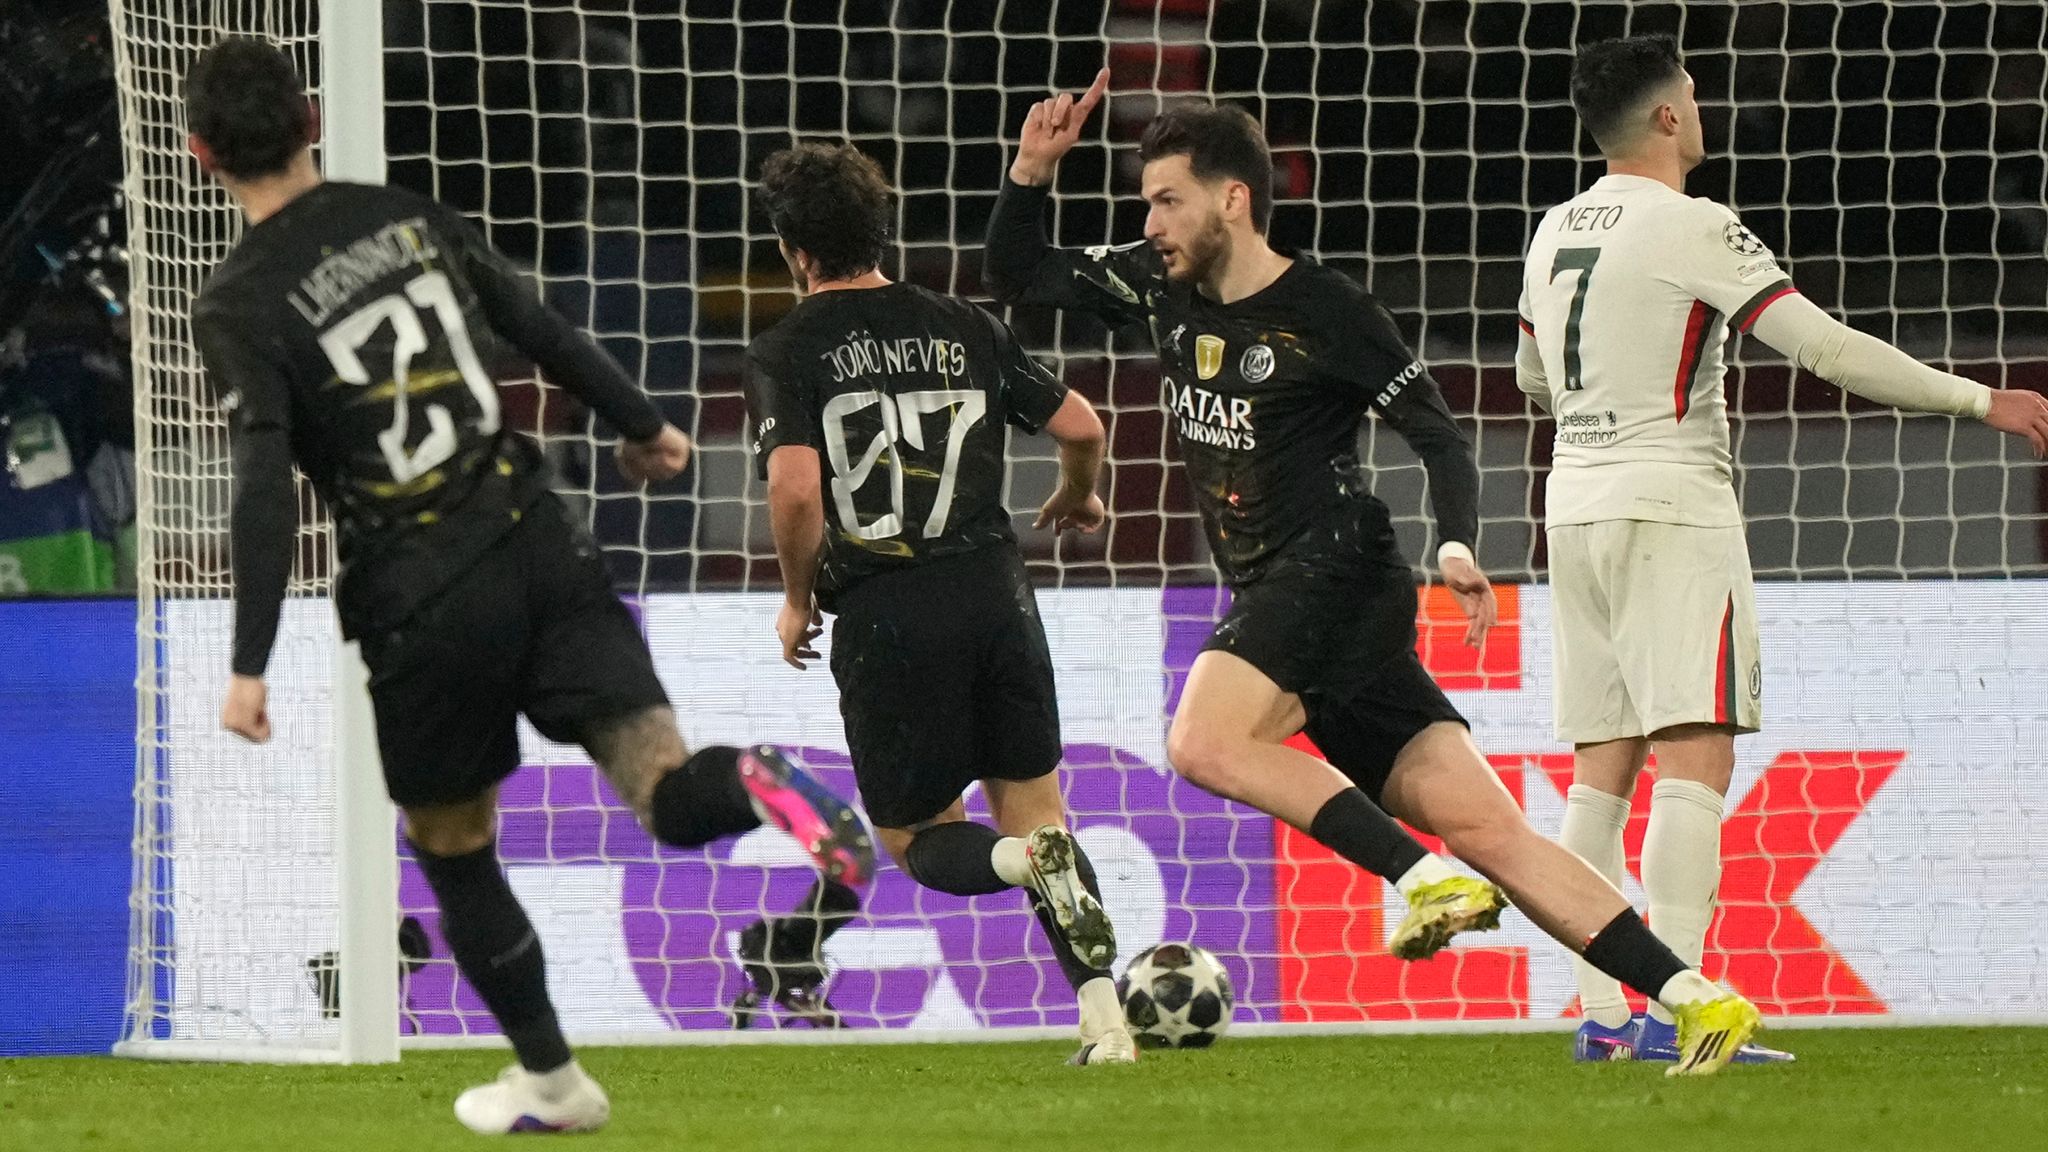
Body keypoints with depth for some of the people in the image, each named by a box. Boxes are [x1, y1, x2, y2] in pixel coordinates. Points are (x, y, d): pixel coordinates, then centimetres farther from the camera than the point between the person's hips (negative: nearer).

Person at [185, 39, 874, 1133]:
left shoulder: (237, 309, -8)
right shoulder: (412, 218, 6)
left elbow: (265, 492, -16)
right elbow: (542, 329, 14)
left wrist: (249, 664, -13)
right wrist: (640, 424, 30)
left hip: (422, 607, -3)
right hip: (538, 541, 3)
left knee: (453, 856, 18)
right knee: (668, 793, -5)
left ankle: (548, 1080, 28)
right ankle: (757, 788, -39)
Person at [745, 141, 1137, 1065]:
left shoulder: (788, 352, -3)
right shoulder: (964, 328, 9)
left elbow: (795, 485, -17)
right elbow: (1080, 426, 10)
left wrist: (798, 598, 0)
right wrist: (1076, 498, 33)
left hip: (882, 612, -3)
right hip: (994, 592, 3)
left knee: (917, 841, 13)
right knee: (1033, 810, 14)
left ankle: (1026, 861, -22)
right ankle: (1104, 1016, -4)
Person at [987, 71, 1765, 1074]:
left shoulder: (1326, 312, -7)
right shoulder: (1164, 288, 12)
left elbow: (1437, 435, -5)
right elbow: (1016, 277, 21)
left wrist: (1456, 547, -20)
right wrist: (1033, 167, 5)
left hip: (1338, 571, -6)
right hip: (1279, 611, 6)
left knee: (1203, 743, -28)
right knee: (1484, 827, -4)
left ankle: (1426, 879, -25)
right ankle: (1695, 999, -10)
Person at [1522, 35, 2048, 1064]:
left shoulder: (1556, 232, 12)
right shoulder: (1691, 227, -11)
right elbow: (1825, 345, -16)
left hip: (1576, 507, 8)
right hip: (1671, 508, -8)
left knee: (1603, 770, 8)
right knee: (1696, 758, -12)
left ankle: (1599, 1014, 4)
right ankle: (1673, 1009, -22)